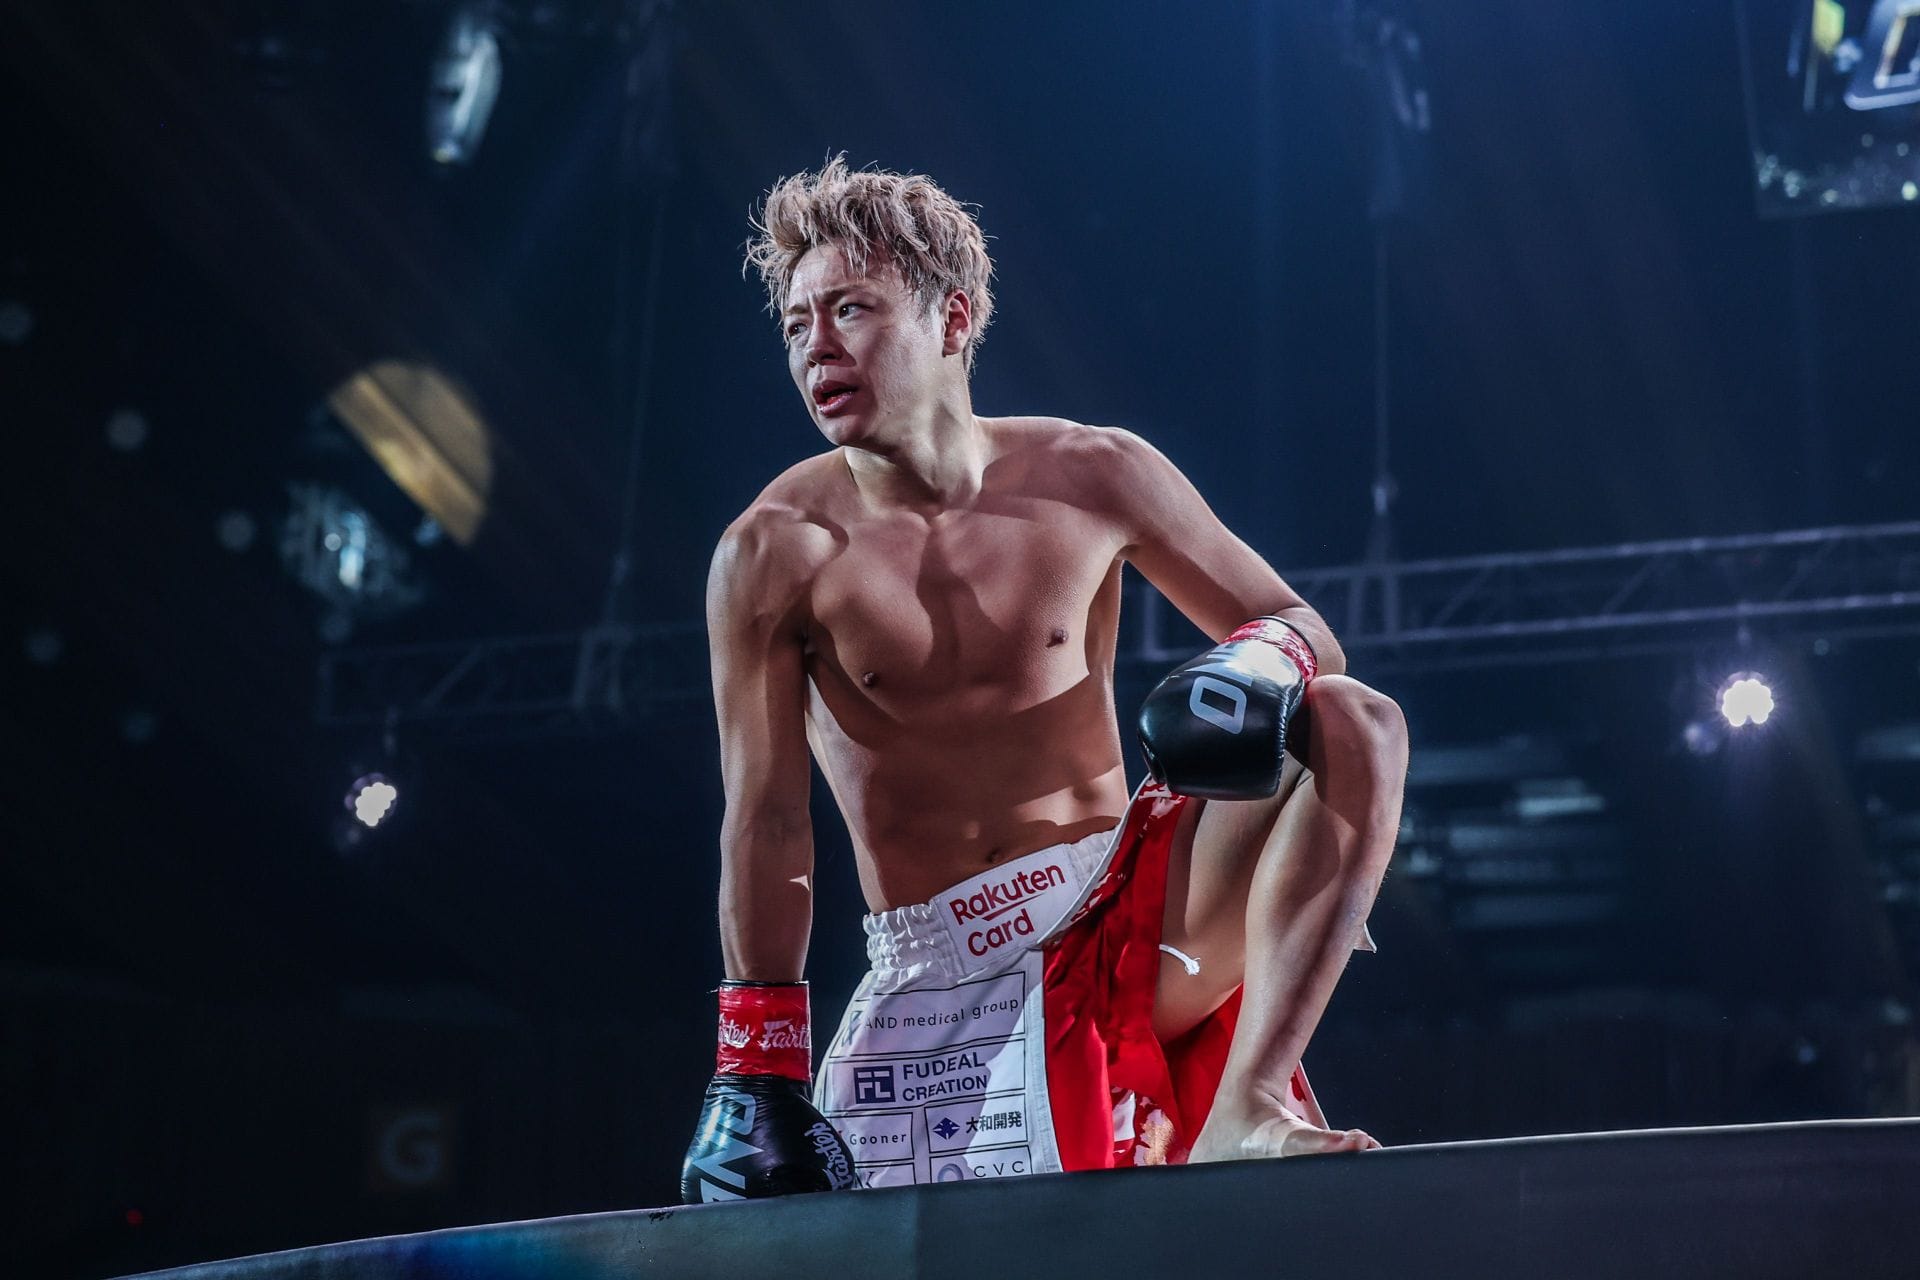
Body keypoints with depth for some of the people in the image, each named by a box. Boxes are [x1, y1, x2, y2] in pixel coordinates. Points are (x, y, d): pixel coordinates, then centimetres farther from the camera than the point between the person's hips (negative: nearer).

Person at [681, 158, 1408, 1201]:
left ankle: (1243, 1112, -29)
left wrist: (1264, 659, -18)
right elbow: (766, 823, -7)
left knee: (1354, 724, -20)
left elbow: (1304, 629, 7)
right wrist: (758, 1065, -11)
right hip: (942, 967, -1)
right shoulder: (774, 554, -6)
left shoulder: (1091, 477, -1)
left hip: (1127, 908, 2)